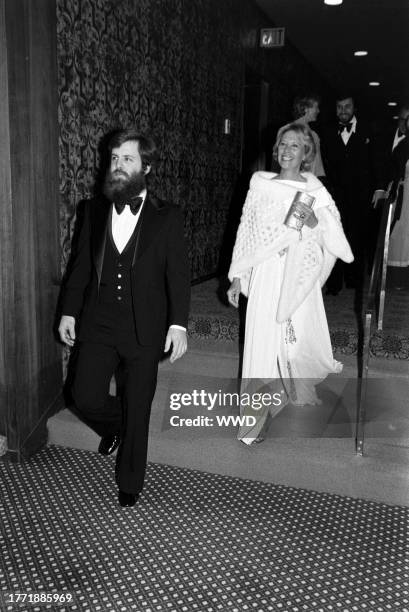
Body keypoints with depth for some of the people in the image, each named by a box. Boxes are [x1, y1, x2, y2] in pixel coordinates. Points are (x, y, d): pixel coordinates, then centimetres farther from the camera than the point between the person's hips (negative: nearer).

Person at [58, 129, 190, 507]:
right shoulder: (95, 210, 5)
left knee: (137, 410, 8)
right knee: (86, 398, -1)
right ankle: (114, 425, 36)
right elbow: (81, 265, 10)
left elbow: (178, 275, -4)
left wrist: (178, 324, -12)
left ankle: (130, 482, 31)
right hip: (98, 324, 3)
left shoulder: (166, 218, -4)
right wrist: (69, 311, 7)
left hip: (144, 329, -2)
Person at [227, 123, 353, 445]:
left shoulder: (316, 193, -1)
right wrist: (237, 277, 8)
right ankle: (254, 421, 19)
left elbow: (337, 241, -2)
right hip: (264, 279, 2)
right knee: (260, 343, 2)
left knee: (298, 344, 4)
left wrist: (314, 221, -20)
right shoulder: (260, 184, 6)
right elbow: (246, 232, 9)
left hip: (297, 281, -1)